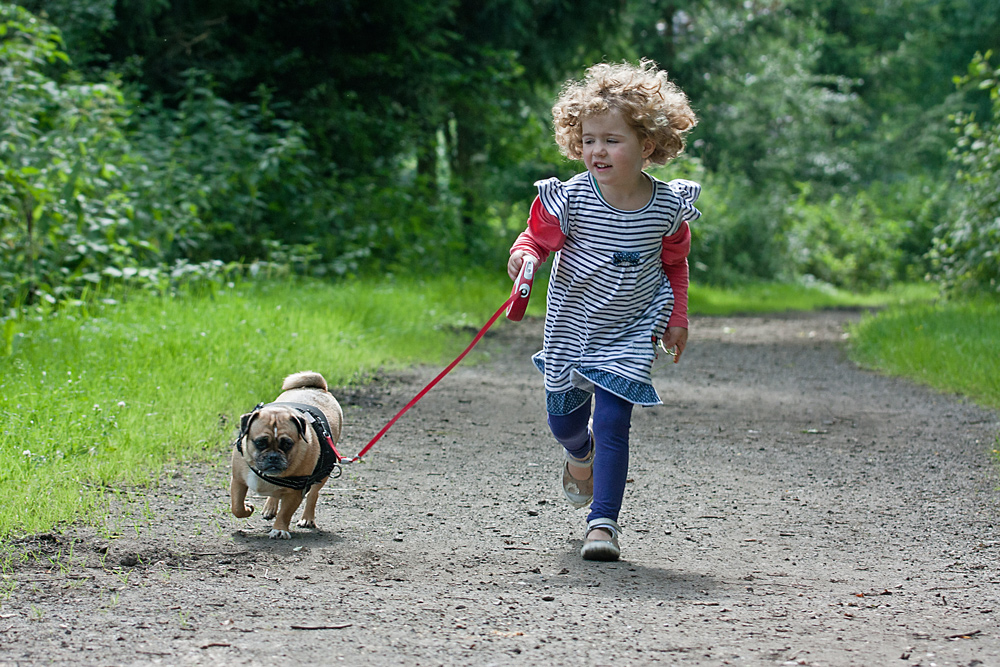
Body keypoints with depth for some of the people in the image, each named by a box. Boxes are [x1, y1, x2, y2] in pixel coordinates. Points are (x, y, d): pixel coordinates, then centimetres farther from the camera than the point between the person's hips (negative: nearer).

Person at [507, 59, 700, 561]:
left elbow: (674, 264, 6)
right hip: (572, 326, 1)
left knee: (612, 423, -12)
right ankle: (580, 455, 52)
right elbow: (539, 235, -4)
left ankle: (604, 520, -2)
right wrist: (524, 255, -27)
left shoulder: (667, 205, -11)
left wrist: (677, 319, 4)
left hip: (630, 333, -1)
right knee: (563, 417, 15)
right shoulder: (572, 198, -17)